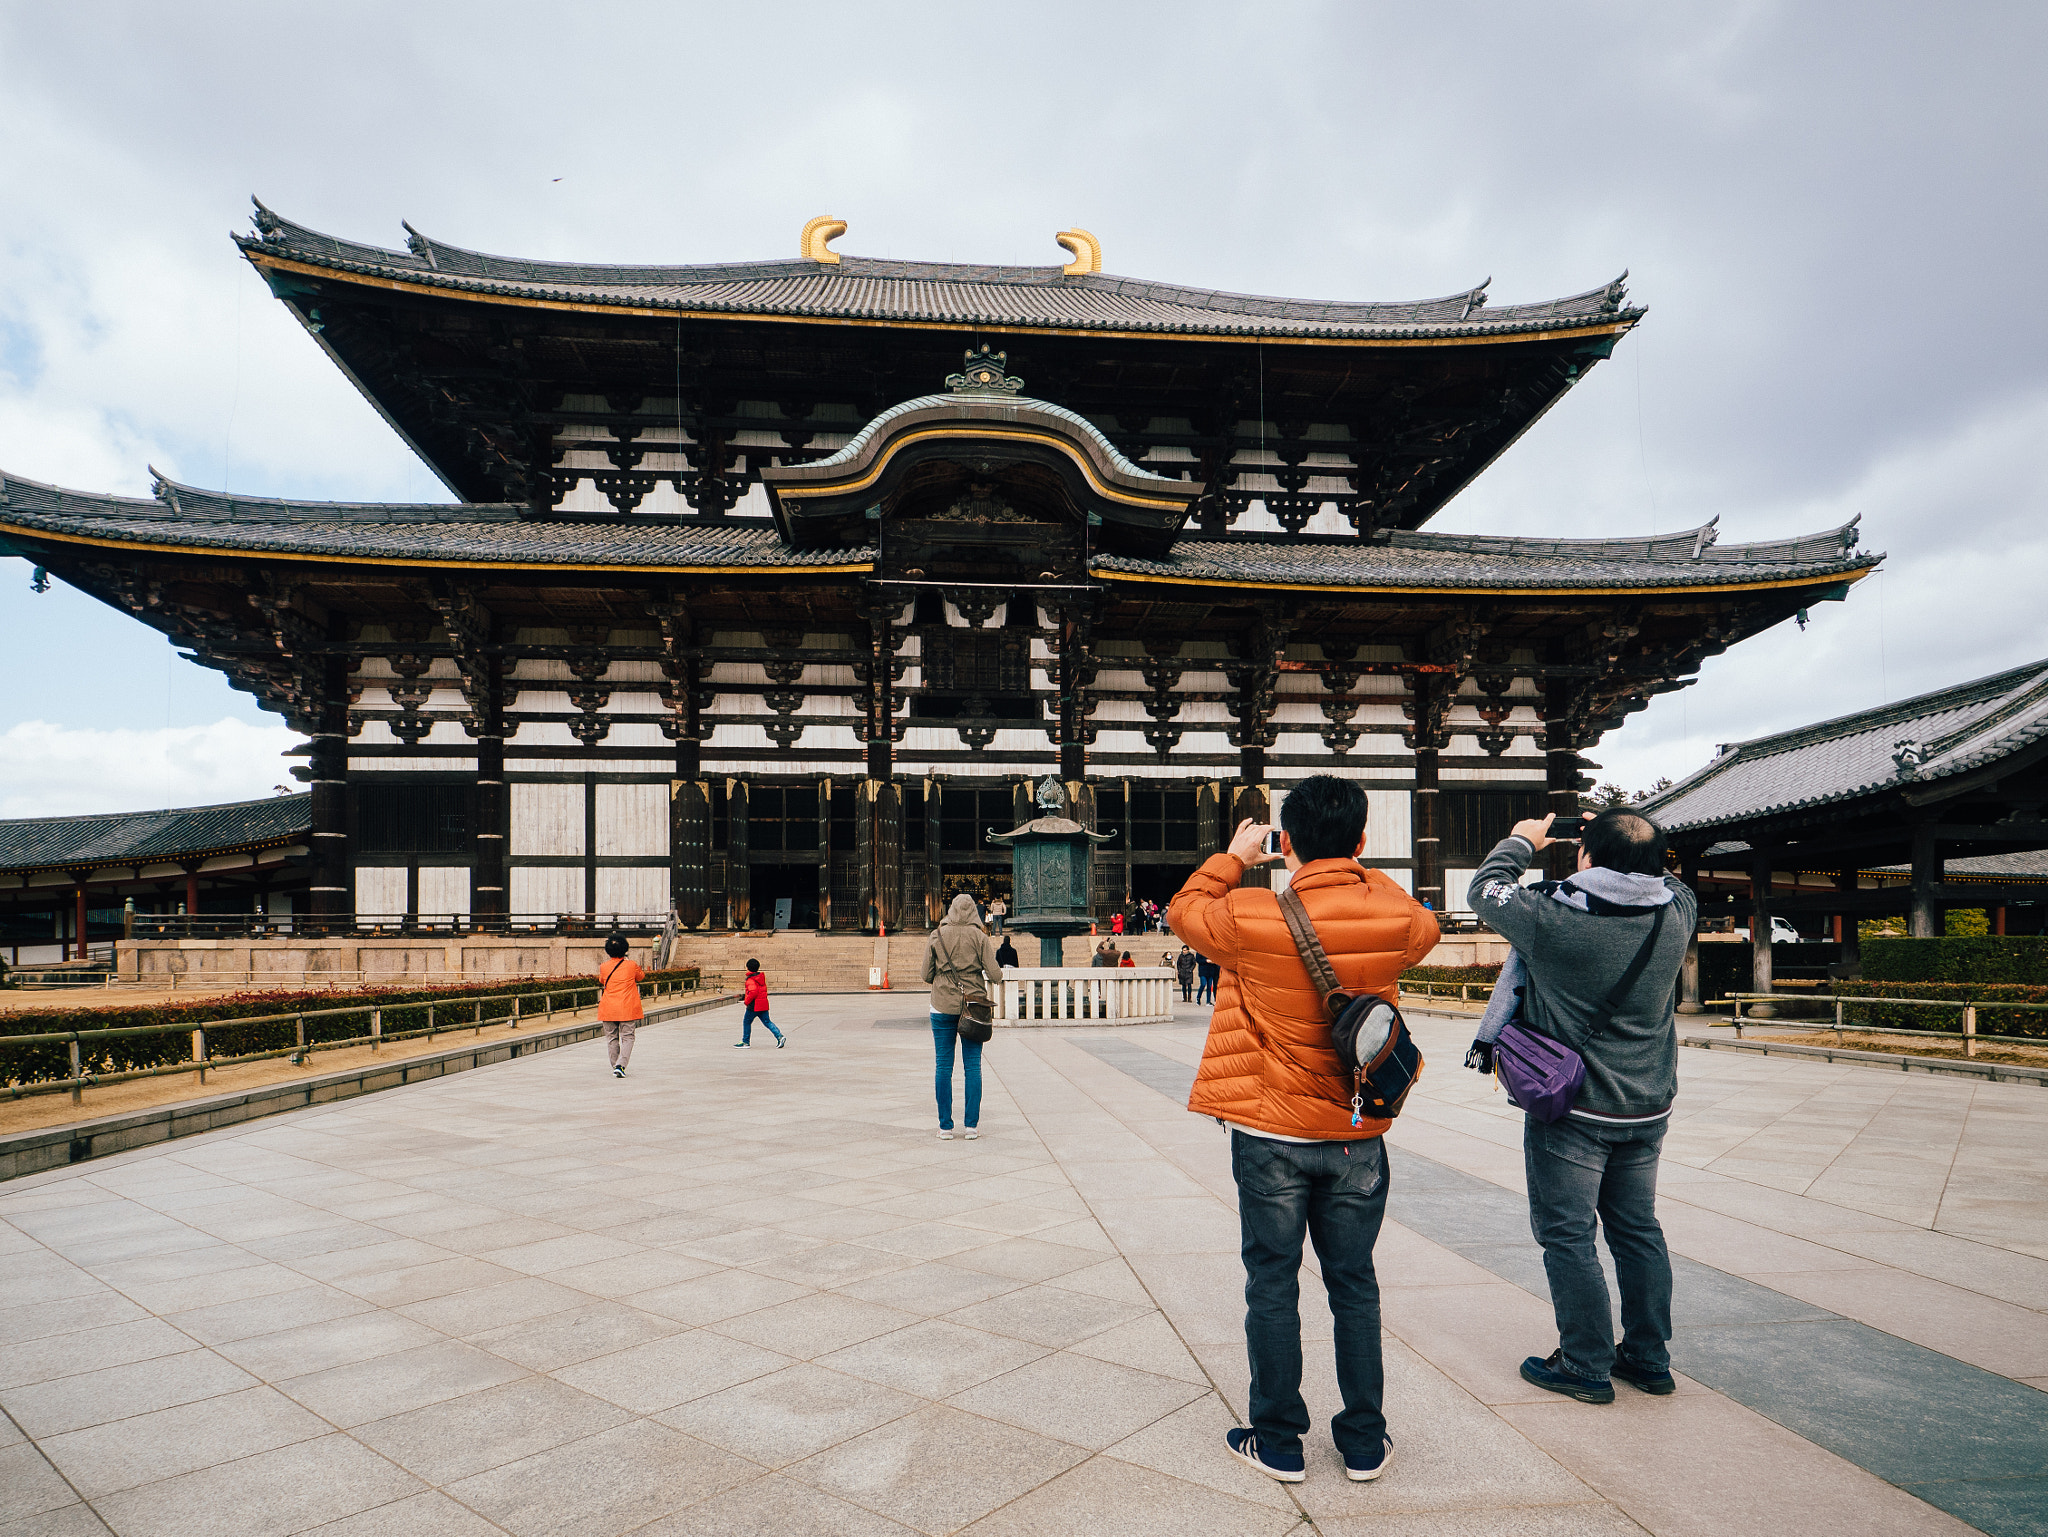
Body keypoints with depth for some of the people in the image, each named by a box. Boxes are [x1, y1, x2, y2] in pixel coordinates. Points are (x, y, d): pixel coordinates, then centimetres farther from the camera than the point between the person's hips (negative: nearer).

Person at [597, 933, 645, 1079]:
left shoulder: (604, 967, 0)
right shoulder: (632, 965, -5)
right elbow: (641, 976, 15)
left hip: (608, 1009, 2)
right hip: (628, 1009, -2)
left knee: (612, 1038, 12)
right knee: (627, 1038, 1)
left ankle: (616, 1067, 14)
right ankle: (620, 1066, -14)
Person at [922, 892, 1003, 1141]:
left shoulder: (936, 937, 0)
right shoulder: (980, 937, -3)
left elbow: (927, 975, 2)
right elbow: (996, 975, -7)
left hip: (943, 1006, 0)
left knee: (943, 1066, 5)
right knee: (973, 1066, 5)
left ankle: (945, 1126, 6)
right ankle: (972, 1125, 7)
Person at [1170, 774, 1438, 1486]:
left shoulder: (1252, 917, -17)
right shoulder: (1393, 914, -9)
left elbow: (1185, 910, 5)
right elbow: (1424, 926, 17)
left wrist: (1232, 857, 17)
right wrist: (1358, 872, 19)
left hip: (1270, 1133, -2)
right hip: (1357, 1135, 3)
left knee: (1272, 1285, 11)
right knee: (1354, 1285, 16)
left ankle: (1278, 1442, 23)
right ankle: (1363, 1443, 27)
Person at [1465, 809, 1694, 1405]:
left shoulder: (1552, 916, -21)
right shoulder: (1676, 914, -8)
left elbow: (1484, 889, -3)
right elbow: (1668, 880, 18)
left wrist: (1521, 841, 13)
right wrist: (1631, 844, 20)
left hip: (1572, 1112, -5)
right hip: (1648, 1109, 6)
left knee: (1567, 1236, 6)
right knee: (1638, 1231, 17)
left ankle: (1587, 1366, 14)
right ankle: (1649, 1357, 29)